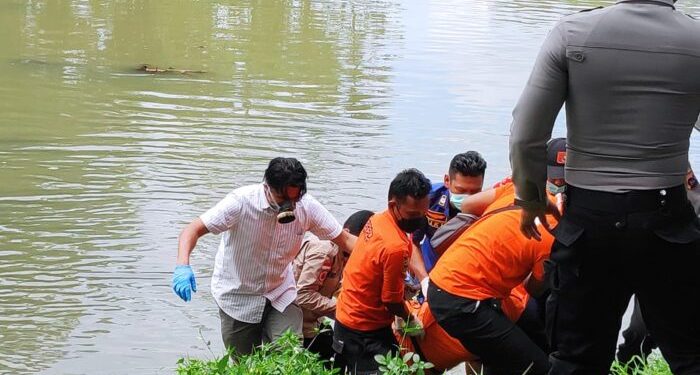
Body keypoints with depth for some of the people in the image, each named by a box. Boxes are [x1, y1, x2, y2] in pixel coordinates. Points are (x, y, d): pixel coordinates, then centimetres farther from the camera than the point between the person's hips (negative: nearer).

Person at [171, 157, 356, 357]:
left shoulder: (307, 206, -14)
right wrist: (183, 266, -43)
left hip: (280, 294, 2)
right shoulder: (241, 202, -25)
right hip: (237, 296, -2)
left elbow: (344, 239, -6)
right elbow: (193, 229, -26)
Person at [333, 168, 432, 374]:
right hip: (365, 333, -9)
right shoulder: (396, 247, -28)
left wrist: (403, 287, 3)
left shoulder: (377, 220, -2)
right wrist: (409, 319, 1)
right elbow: (392, 302, -17)